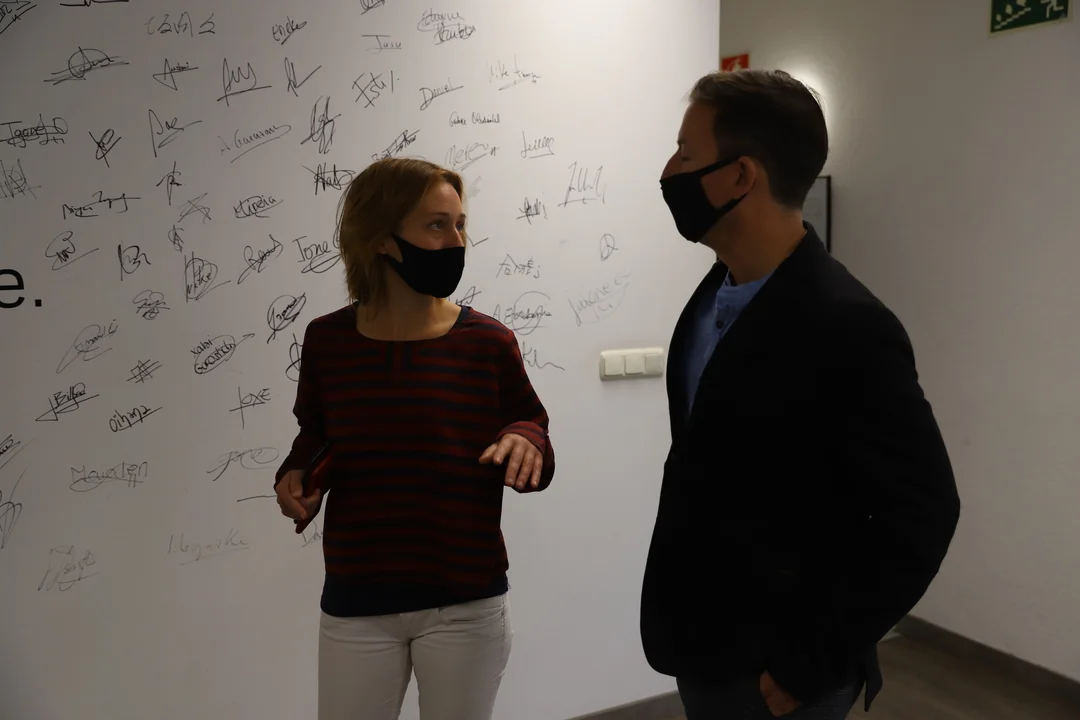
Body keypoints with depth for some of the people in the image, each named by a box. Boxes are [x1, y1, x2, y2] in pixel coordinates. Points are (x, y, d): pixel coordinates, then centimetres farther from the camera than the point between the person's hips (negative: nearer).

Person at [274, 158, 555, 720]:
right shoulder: (327, 341, -3)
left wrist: (528, 443, -18)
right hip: (355, 607, 1)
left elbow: (528, 436, 3)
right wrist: (297, 476, -6)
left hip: (465, 606, -1)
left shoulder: (487, 343, -7)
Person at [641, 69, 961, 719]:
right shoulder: (716, 292, 1)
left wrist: (814, 663, -15)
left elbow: (921, 513, -19)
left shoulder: (847, 327, -23)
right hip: (701, 647, 7)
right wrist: (677, 621, 10)